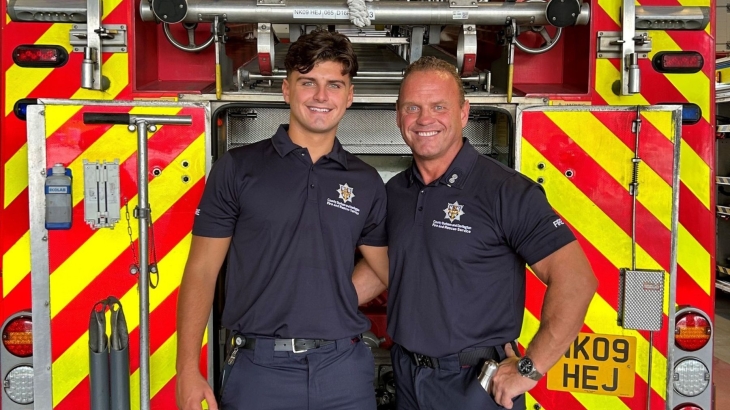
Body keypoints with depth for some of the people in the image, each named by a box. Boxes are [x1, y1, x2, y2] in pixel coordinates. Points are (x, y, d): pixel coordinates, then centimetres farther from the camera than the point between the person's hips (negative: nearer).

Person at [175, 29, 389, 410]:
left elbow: (389, 274, 13)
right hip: (258, 366, -2)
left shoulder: (367, 182, 5)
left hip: (343, 367, 2)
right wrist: (188, 370, -7)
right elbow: (201, 270, -2)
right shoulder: (237, 168, -2)